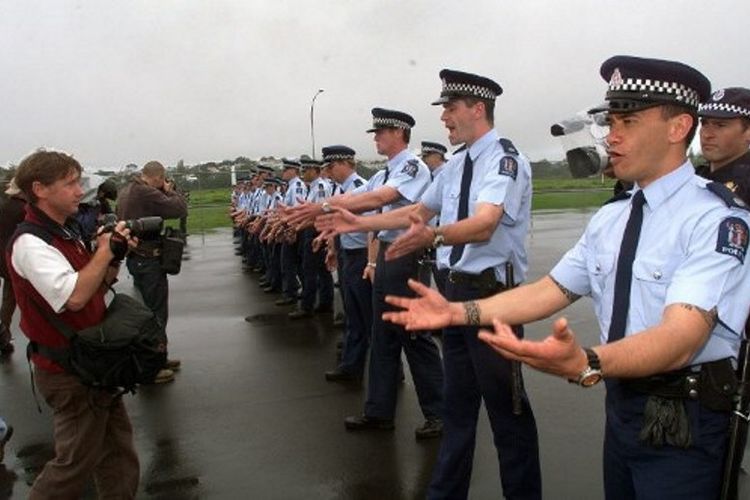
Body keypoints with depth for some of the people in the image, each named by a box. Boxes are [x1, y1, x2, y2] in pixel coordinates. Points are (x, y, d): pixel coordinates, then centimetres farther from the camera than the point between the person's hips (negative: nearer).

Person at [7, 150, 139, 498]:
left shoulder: (66, 232, 8)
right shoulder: (31, 243, -20)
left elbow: (97, 286, 14)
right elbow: (75, 296, -34)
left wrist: (115, 255, -4)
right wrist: (105, 248, -22)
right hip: (70, 374, -9)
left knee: (118, 457, 16)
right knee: (76, 463, 5)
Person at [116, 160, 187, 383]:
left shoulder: (125, 190, 11)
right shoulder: (146, 192, -20)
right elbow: (180, 209, -23)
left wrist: (164, 192, 7)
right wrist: (169, 191, -5)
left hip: (135, 256, 10)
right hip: (149, 260, -10)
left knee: (151, 309, 19)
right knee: (156, 313, -2)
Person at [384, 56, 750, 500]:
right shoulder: (609, 218, 6)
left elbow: (682, 336, -31)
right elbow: (551, 291, 3)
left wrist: (586, 363, -49)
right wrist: (459, 312, -8)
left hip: (684, 423, -6)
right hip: (621, 407, 7)